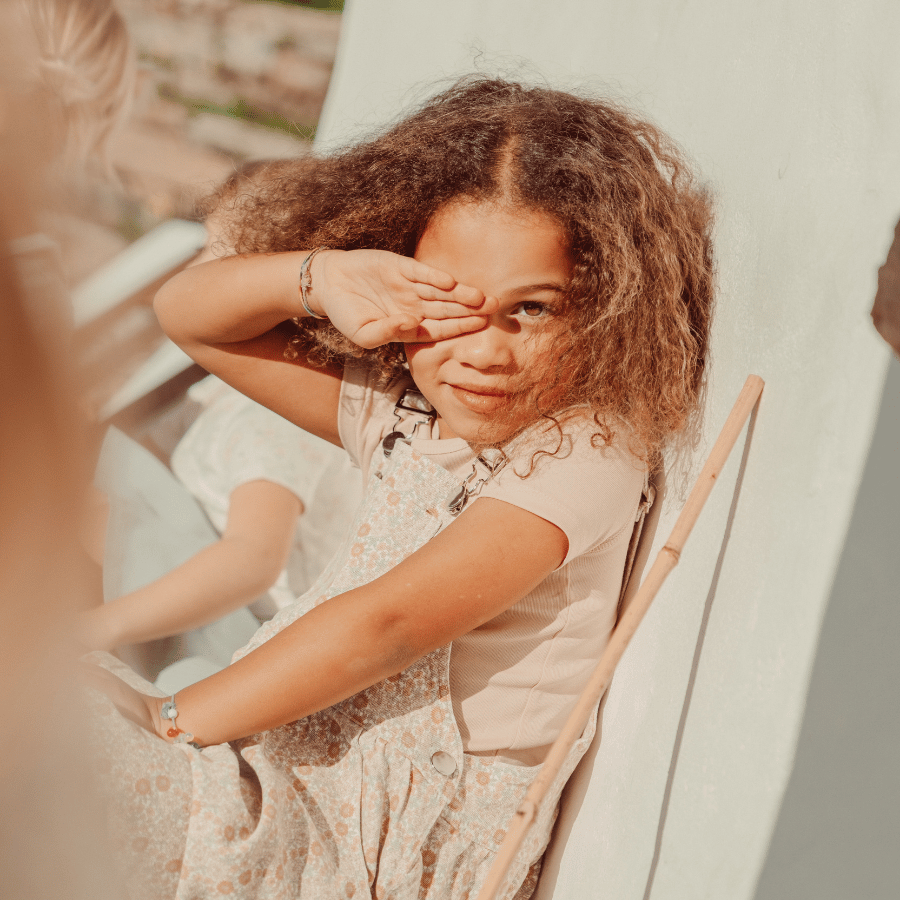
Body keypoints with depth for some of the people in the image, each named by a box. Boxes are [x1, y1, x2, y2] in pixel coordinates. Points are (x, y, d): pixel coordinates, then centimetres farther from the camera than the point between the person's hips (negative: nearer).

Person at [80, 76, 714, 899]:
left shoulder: (586, 453, -17)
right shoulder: (397, 408, 6)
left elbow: (384, 624, -23)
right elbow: (186, 313, 11)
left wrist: (170, 727, -18)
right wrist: (320, 278, -11)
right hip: (305, 757, 7)